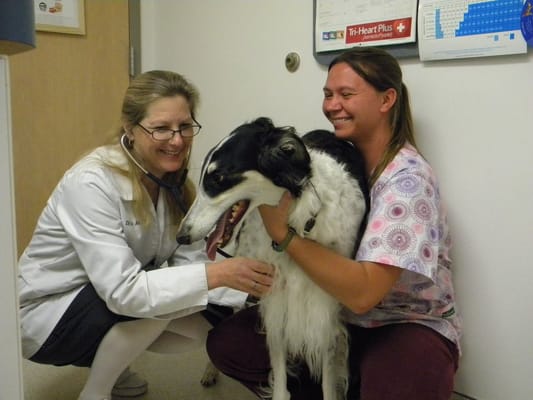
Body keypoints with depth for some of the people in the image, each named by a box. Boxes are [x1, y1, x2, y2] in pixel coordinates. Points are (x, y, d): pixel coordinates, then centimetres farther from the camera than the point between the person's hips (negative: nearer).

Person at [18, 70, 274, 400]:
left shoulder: (174, 179, -7)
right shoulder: (92, 183, -28)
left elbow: (189, 262, -12)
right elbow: (123, 291, -35)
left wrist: (250, 292, -26)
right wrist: (216, 274, -39)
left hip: (108, 301, 7)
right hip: (46, 316, -7)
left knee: (216, 321, -7)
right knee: (161, 299, -30)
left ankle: (112, 361, 16)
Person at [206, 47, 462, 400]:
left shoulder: (407, 178, -21)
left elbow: (362, 294, -29)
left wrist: (283, 232, -29)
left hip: (408, 327, -6)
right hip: (338, 315, 6)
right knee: (226, 342, -5)